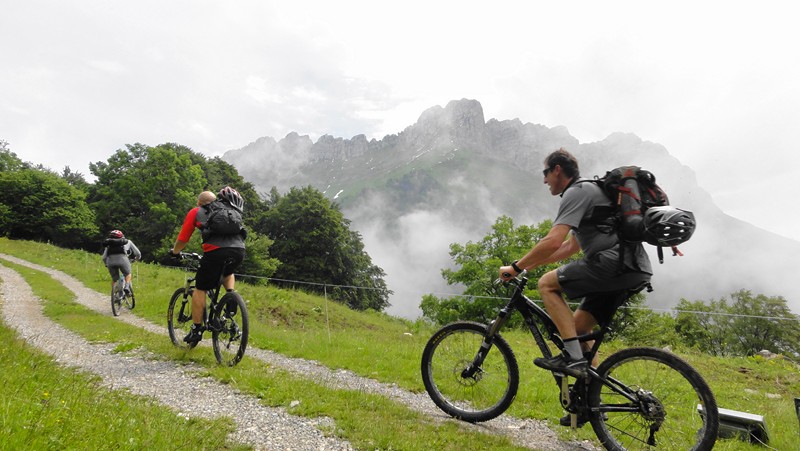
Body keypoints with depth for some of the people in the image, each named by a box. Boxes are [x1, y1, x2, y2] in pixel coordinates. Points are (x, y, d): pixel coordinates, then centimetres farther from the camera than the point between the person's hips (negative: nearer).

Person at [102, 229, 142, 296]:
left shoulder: (109, 244, 33)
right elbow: (138, 254, 31)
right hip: (122, 258, -2)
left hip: (110, 260, 2)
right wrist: (137, 258, 53)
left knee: (114, 279, 21)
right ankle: (127, 287, -2)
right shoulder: (127, 241, 29)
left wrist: (107, 265, 47)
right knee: (127, 275, 21)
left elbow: (104, 258, 29)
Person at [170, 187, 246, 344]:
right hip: (239, 250, 4)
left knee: (200, 289, 11)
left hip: (216, 251, -4)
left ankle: (196, 330, 13)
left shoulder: (196, 212, 20)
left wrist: (174, 252, 37)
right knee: (227, 273, 36)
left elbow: (183, 238, 19)